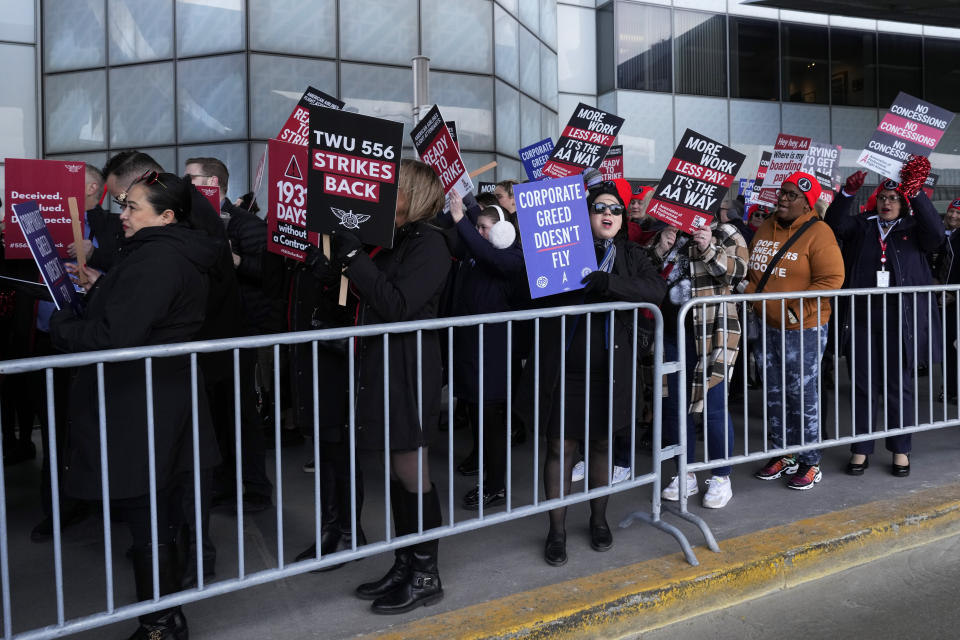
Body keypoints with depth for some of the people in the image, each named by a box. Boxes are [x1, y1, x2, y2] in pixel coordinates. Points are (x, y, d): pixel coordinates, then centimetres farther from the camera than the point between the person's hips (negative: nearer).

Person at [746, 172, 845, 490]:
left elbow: (831, 279, -18)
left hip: (803, 330, -7)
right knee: (774, 395, 14)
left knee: (802, 394, -1)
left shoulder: (818, 234, -12)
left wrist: (796, 311, -20)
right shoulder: (765, 229, 10)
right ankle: (784, 456, 28)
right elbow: (752, 273, 19)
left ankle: (810, 463, 14)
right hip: (767, 327, 7)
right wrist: (750, 302, 6)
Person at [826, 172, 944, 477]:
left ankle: (900, 450, 19)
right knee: (864, 385, 6)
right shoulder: (862, 226, 10)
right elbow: (835, 223, -7)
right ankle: (861, 449, 14)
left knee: (899, 386, 7)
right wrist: (848, 191, -21)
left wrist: (918, 195, -21)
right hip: (863, 317, 1)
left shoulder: (912, 229, 7)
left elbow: (936, 234, -13)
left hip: (901, 319, -1)